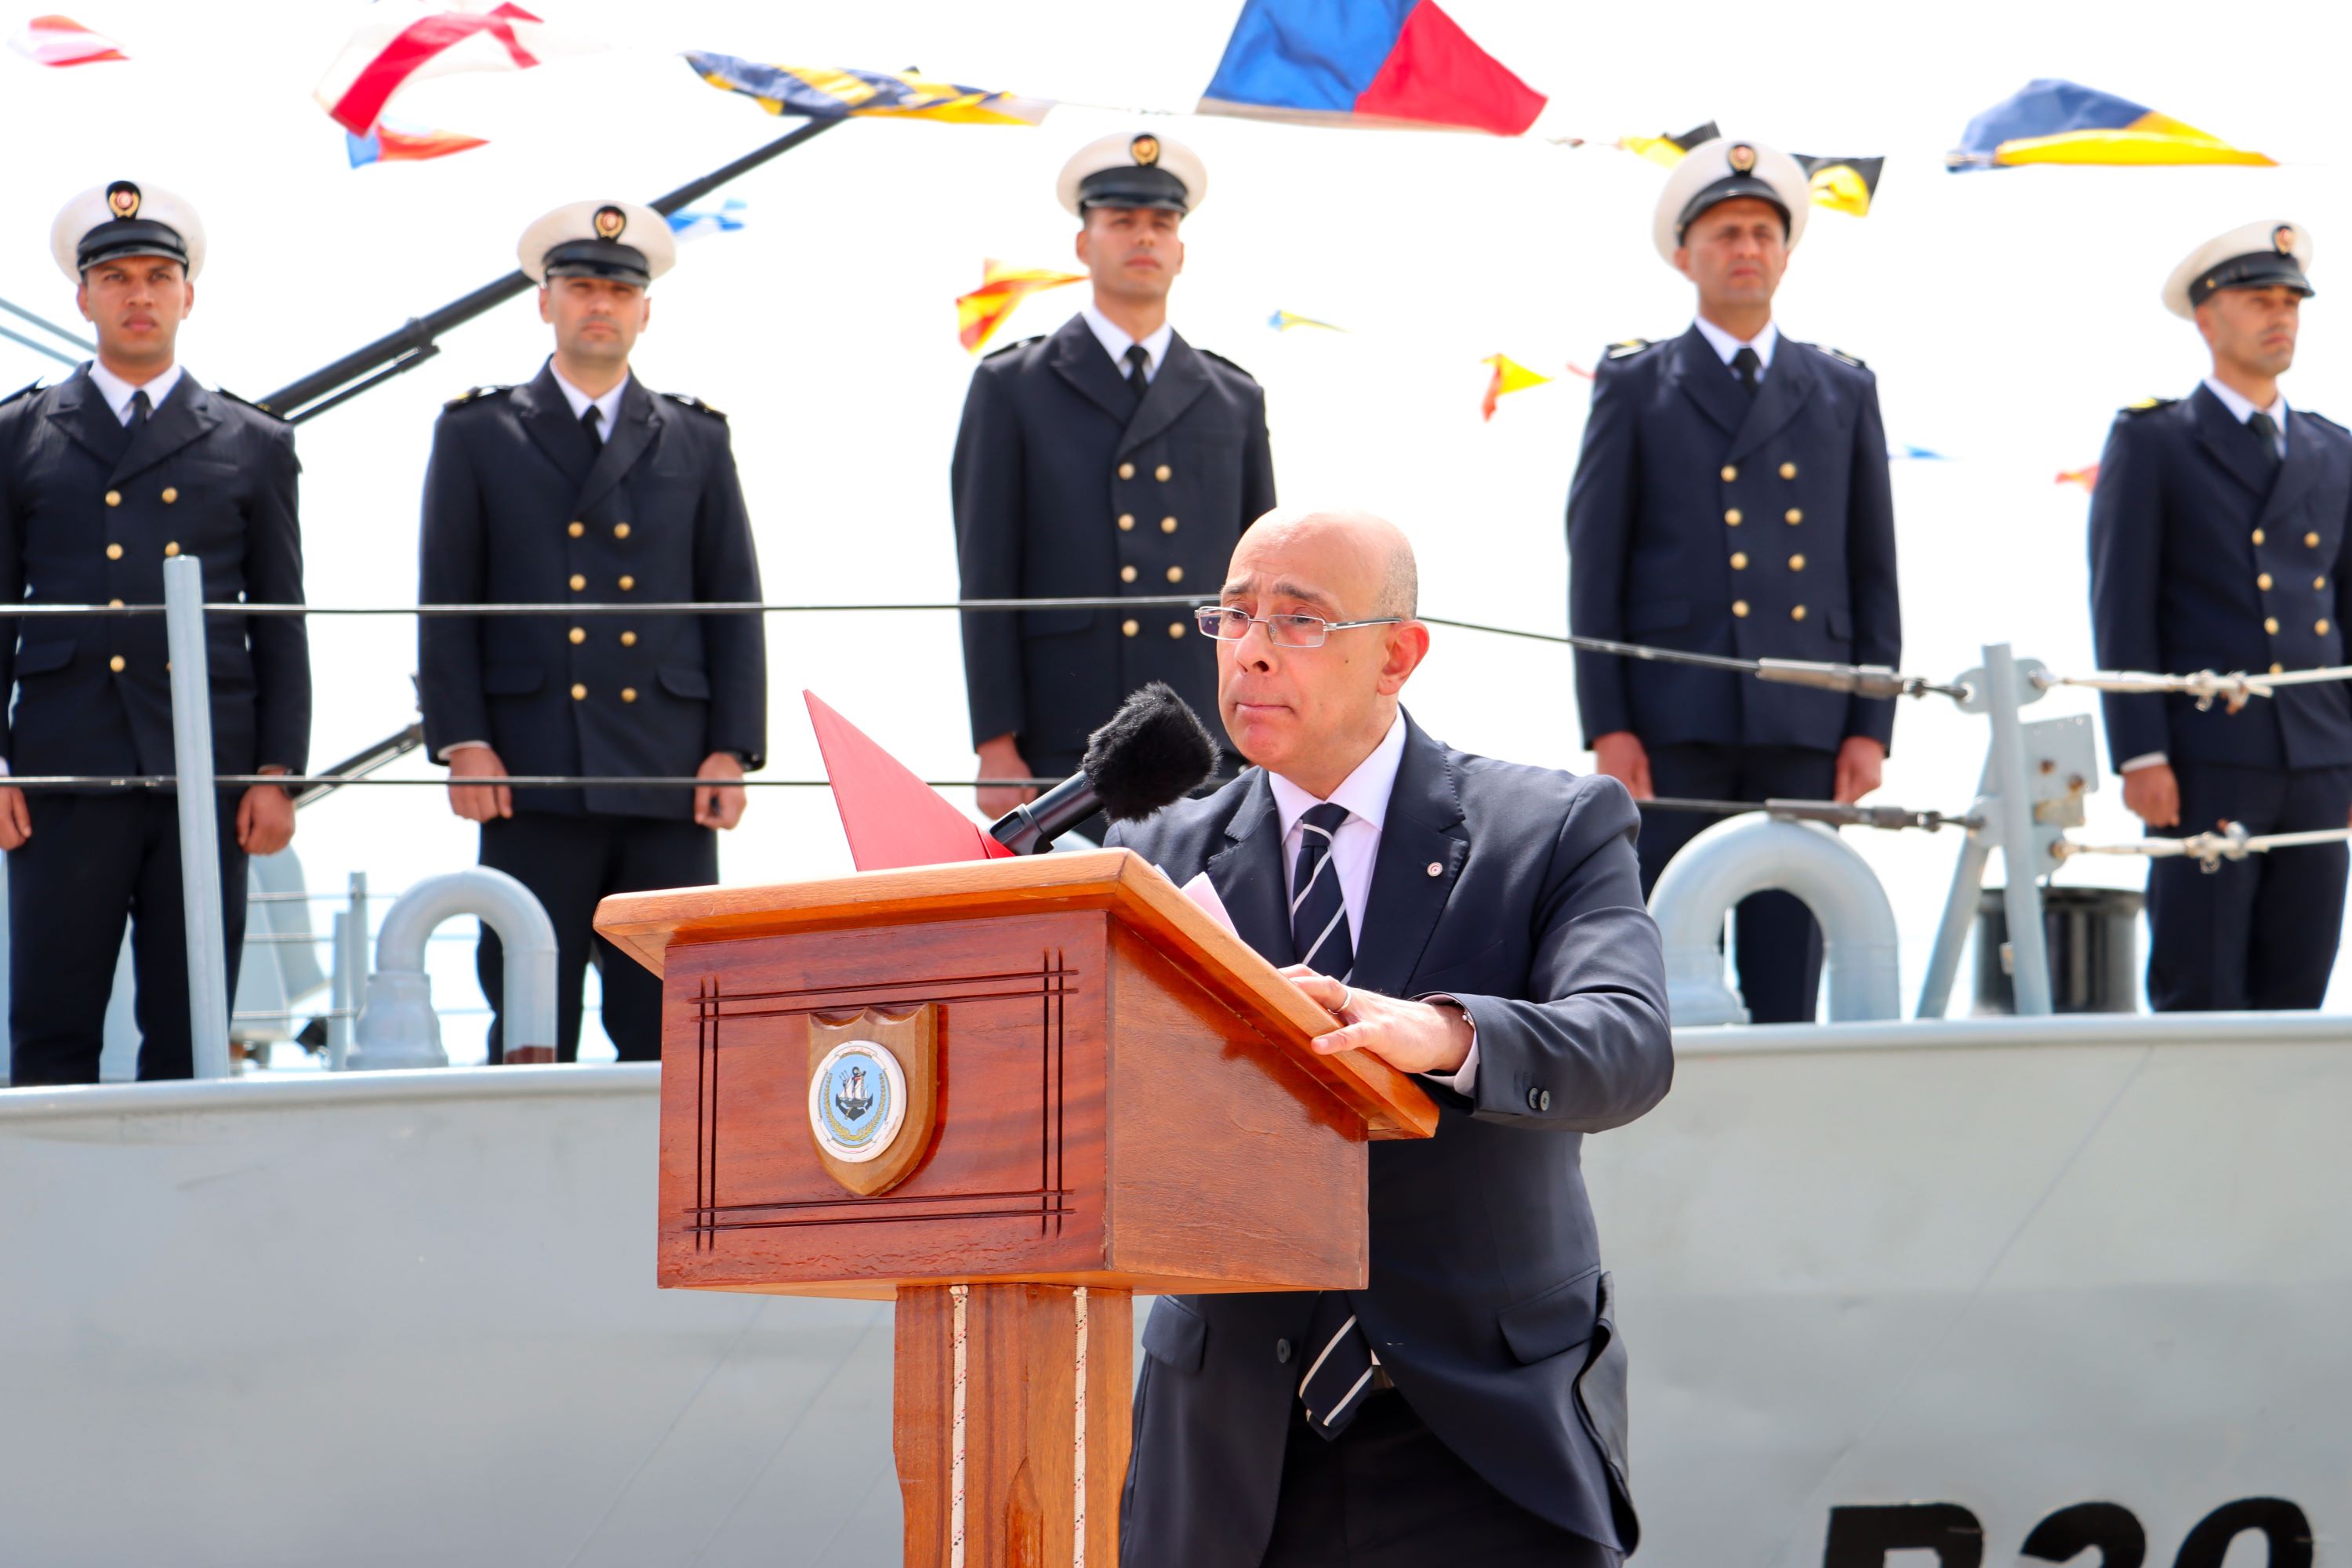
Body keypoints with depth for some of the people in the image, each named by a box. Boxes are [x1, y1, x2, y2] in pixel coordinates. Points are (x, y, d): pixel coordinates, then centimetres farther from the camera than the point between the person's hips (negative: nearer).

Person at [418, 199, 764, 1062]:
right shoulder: (477, 434, 10)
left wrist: (732, 751, 2)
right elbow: (446, 602, 5)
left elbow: (733, 602, 12)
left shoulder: (696, 440, 14)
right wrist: (461, 743, -5)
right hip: (535, 781, -2)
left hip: (669, 781, 2)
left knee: (668, 1038, 0)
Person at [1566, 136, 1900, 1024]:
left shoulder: (1844, 392, 15)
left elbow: (1874, 570, 13)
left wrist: (1871, 725, 4)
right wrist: (1606, 726, -6)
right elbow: (1594, 563, 3)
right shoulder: (1634, 386, 8)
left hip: (1804, 724, 2)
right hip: (1672, 724, -2)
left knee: (1788, 983, 2)